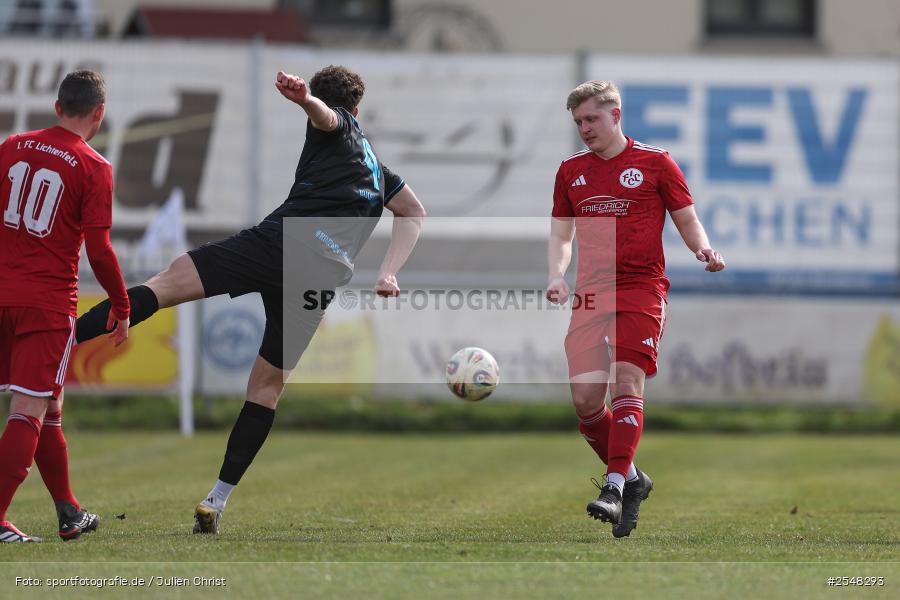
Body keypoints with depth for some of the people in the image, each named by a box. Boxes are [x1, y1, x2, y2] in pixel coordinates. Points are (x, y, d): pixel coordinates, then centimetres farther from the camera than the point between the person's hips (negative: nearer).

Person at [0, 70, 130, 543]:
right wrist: (121, 307, 2)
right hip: (50, 302, -5)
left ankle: (69, 512, 27)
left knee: (47, 408, 17)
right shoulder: (93, 169, -8)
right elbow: (98, 251, -11)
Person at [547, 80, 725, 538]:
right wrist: (556, 275, 1)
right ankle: (630, 478, 12)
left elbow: (687, 221, 7)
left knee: (626, 383, -17)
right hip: (591, 292, 4)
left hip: (642, 289, -4)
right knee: (584, 396, -6)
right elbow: (561, 234, 20)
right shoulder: (570, 171, 15)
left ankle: (615, 488, -20)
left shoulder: (654, 163, 3)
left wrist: (704, 250, -13)